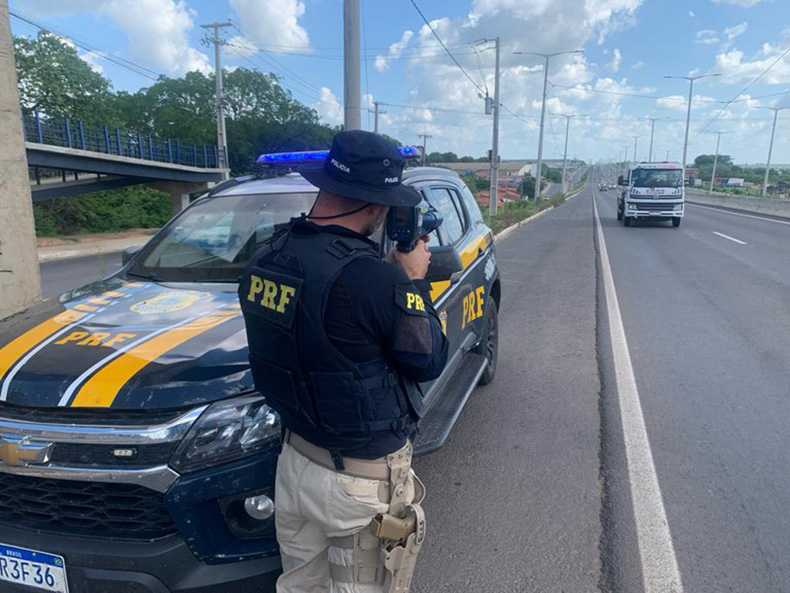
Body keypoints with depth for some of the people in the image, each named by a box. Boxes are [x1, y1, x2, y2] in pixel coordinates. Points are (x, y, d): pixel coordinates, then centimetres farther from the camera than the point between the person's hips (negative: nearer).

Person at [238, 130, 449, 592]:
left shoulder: (264, 260, -5)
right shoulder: (374, 278, -28)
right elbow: (430, 361, -13)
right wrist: (413, 280, -3)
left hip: (295, 462, 7)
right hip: (365, 482, -6)